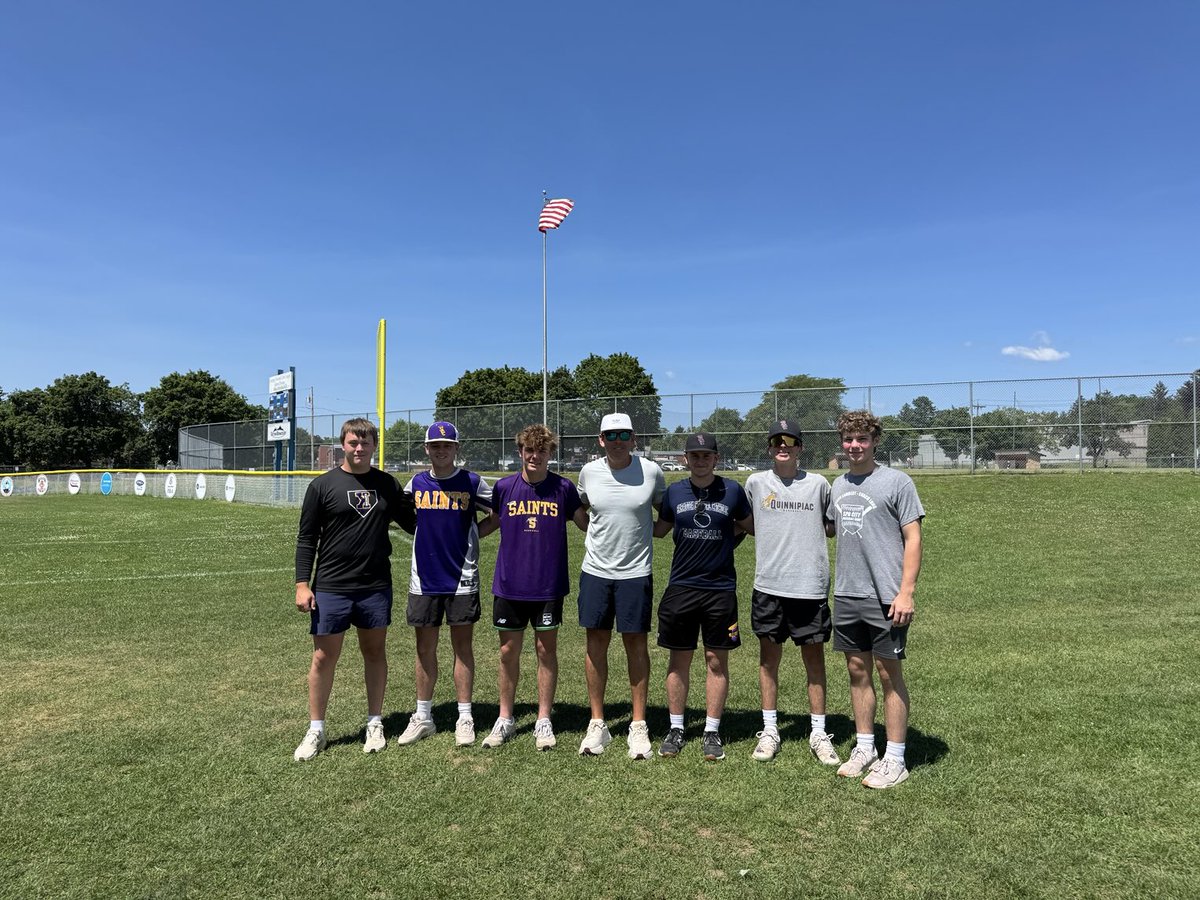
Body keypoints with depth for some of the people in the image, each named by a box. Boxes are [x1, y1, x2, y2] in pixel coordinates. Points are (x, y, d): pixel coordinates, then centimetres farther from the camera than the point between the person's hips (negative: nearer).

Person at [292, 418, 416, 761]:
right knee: (324, 657, 4)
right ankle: (315, 731, 20)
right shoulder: (322, 485, -2)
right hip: (330, 588, -2)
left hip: (376, 587, 2)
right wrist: (302, 584, -6)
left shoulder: (387, 484, 5)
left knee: (375, 652, 10)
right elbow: (306, 539, 0)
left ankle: (375, 724, 26)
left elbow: (412, 523, 14)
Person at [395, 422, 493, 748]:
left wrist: (474, 535, -6)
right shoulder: (416, 483, 5)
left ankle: (464, 718, 15)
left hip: (462, 579, -2)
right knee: (425, 648, 10)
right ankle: (423, 717, 22)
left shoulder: (472, 483, -3)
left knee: (462, 646, 5)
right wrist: (429, 536, 7)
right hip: (424, 578, 3)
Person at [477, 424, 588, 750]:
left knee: (547, 650, 7)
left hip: (548, 585, -1)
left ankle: (544, 720, 22)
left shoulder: (563, 488, -4)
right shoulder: (504, 487, -1)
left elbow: (585, 522, 7)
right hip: (509, 585, 1)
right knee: (508, 651, 9)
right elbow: (493, 522, 14)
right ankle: (505, 719, 26)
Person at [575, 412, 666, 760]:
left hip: (636, 571, -2)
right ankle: (597, 724, 20)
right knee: (596, 643, 7)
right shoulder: (589, 472, 0)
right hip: (595, 570, 2)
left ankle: (638, 725, 17)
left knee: (636, 644, 4)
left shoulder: (651, 471, -6)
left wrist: (651, 530, 3)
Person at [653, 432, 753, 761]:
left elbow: (753, 526, 13)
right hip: (680, 586, 1)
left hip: (721, 587, -1)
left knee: (717, 661, 6)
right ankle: (676, 729, 21)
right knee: (679, 659, 8)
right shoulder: (674, 492, 4)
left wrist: (730, 523, 0)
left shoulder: (732, 490, 0)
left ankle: (712, 731, 19)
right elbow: (659, 529, 16)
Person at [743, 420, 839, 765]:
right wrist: (776, 535, 5)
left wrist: (810, 532, -3)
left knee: (814, 658, 7)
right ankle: (770, 730, 21)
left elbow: (832, 526, 14)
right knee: (769, 657, 8)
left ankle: (819, 733, 19)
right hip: (768, 584, 1)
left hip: (811, 585, 0)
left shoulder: (818, 484, 4)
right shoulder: (755, 482, 4)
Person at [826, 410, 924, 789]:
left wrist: (905, 592, -15)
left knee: (889, 673, 2)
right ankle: (864, 748, 25)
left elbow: (913, 539, -8)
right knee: (858, 671, 12)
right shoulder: (838, 485, 12)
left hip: (885, 597, -5)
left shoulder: (896, 481, -5)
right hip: (846, 595, 6)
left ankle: (895, 759, 12)